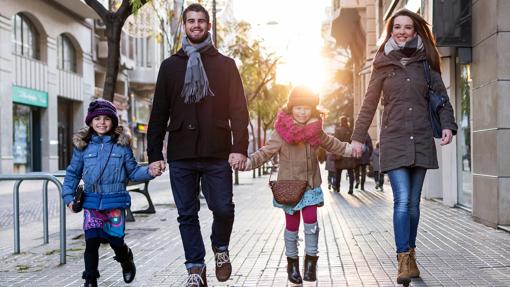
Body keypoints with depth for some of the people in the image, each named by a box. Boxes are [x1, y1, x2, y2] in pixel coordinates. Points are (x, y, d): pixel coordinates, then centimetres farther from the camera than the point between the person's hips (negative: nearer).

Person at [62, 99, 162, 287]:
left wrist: (149, 171, -11)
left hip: (115, 202, -1)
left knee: (116, 240, 2)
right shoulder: (83, 145, 5)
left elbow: (133, 172, 6)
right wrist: (68, 195, 1)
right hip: (91, 202, 1)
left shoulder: (122, 145, 2)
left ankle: (126, 261, 37)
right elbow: (73, 173, 10)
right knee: (91, 242, -3)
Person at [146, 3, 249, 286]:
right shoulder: (170, 65, 12)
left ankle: (220, 249, 27)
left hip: (217, 154, -1)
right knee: (187, 215, 5)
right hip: (180, 154, 1)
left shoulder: (225, 64, 9)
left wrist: (240, 147, -10)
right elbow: (159, 112, 10)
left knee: (223, 209, -2)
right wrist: (154, 153, 3)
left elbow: (238, 109, 2)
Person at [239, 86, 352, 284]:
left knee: (311, 221, -4)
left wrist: (349, 149, 21)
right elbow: (267, 152, -13)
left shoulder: (316, 130, 1)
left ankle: (311, 260, 12)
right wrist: (248, 162, -27)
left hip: (311, 185, 2)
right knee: (292, 225, 7)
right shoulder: (282, 131, -11)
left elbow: (330, 143, 20)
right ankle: (292, 263, 22)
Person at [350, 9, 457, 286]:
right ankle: (404, 259, -9)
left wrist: (448, 125, -8)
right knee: (402, 200, -12)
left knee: (413, 202, 6)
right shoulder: (383, 64, 5)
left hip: (421, 141, 2)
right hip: (394, 140, -2)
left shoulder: (426, 63, 8)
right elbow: (369, 104, 8)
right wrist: (358, 137, 7)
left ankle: (410, 255, 18)